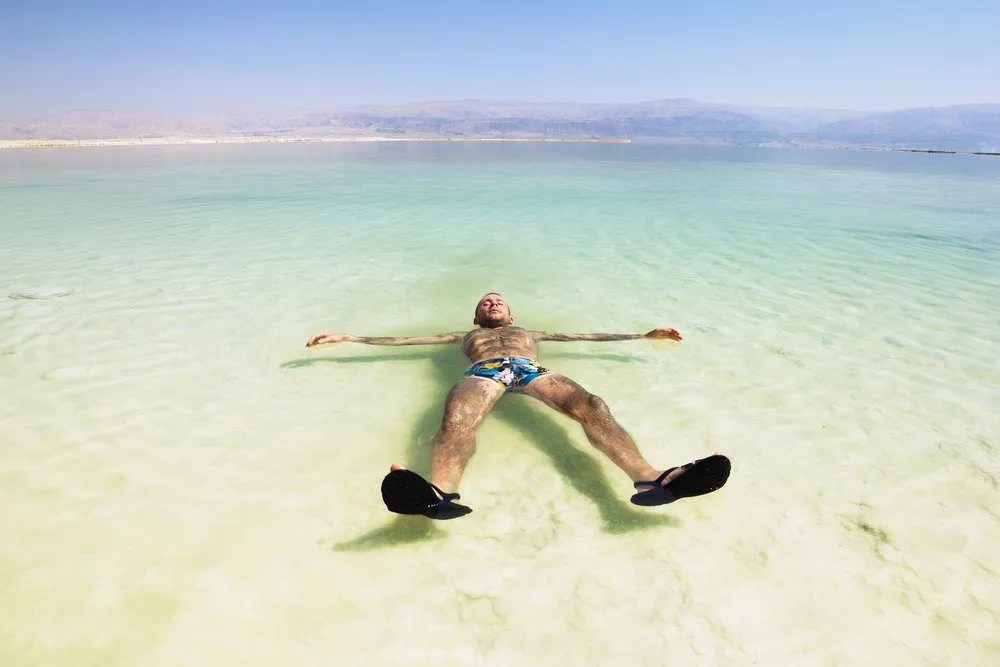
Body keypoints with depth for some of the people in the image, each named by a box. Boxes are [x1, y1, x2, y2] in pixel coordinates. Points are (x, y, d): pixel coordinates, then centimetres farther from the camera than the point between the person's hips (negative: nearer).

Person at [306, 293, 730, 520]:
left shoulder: (530, 332, 45)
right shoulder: (466, 336, 41)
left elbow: (587, 335, 41)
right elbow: (403, 339, 36)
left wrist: (644, 335, 38)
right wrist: (348, 338, 31)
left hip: (531, 371, 2)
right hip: (483, 372, -1)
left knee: (589, 405, -31)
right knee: (457, 418, -39)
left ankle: (649, 479, -54)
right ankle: (442, 492, -69)